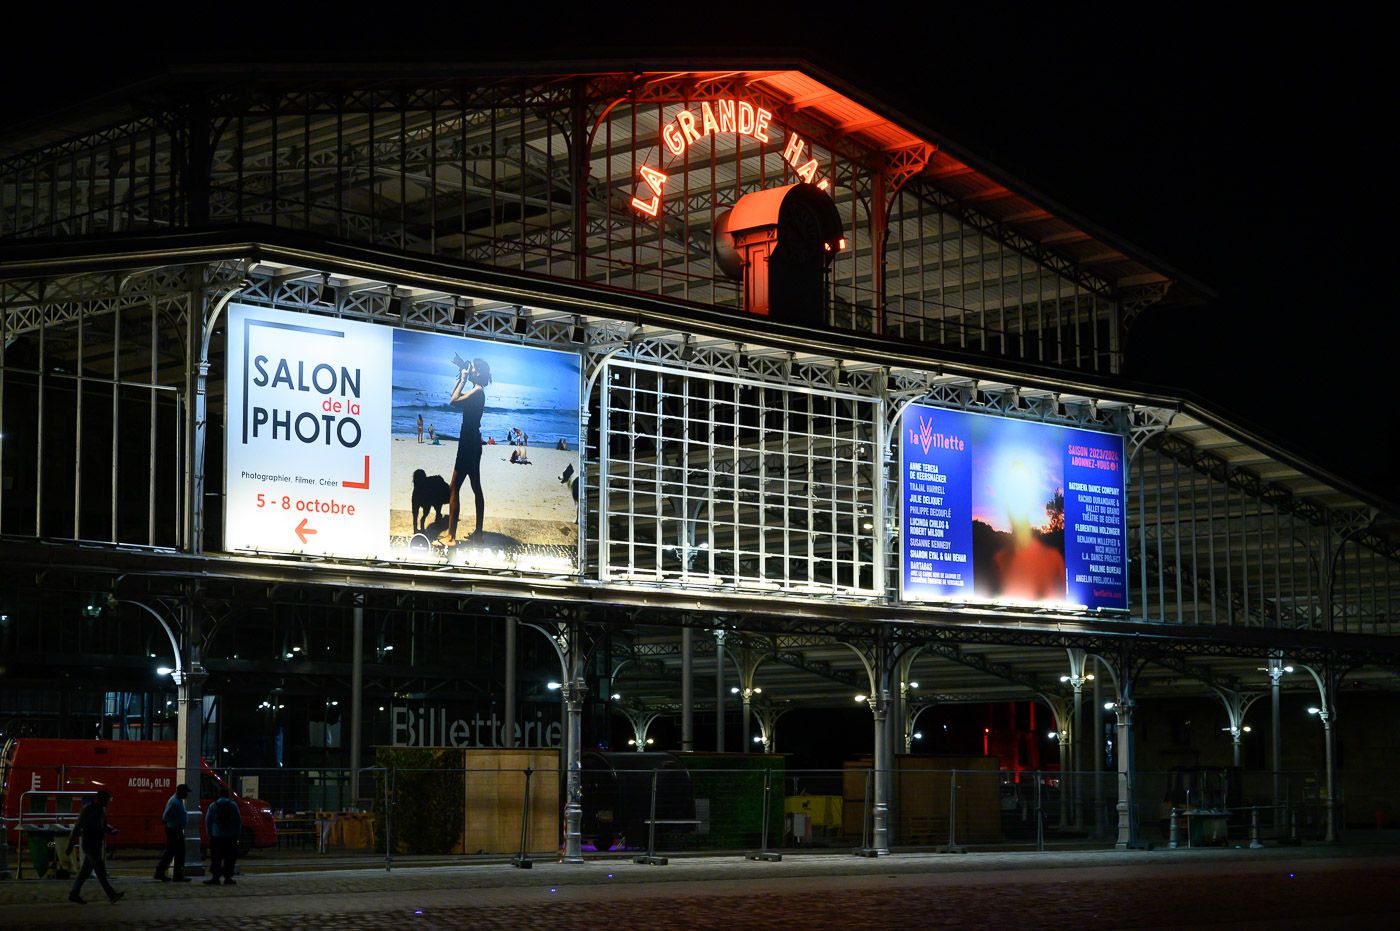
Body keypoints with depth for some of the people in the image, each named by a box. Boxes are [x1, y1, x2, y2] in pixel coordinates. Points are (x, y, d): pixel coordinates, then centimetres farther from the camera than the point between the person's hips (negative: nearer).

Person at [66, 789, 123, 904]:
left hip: (97, 845, 8)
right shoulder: (87, 810, -14)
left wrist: (112, 830, -1)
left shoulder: (102, 809, 11)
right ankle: (111, 895, -12)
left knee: (86, 870, 12)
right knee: (100, 870, -9)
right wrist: (70, 845, -15)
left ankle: (74, 894, 19)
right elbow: (77, 828, -14)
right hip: (89, 845, -8)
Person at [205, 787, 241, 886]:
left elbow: (208, 821, 3)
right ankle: (228, 878, 4)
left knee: (216, 858, 4)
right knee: (229, 858, 5)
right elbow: (238, 820, 0)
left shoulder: (213, 806, 2)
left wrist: (210, 834, 10)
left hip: (216, 837, 1)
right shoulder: (233, 805, -1)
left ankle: (215, 877, -3)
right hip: (231, 837, -1)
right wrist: (237, 832, 9)